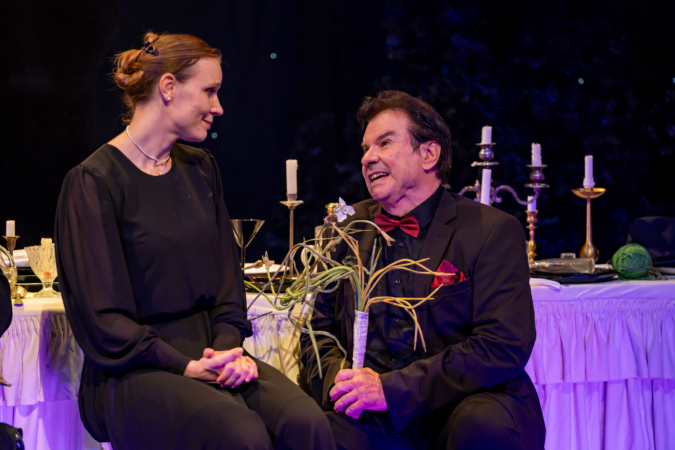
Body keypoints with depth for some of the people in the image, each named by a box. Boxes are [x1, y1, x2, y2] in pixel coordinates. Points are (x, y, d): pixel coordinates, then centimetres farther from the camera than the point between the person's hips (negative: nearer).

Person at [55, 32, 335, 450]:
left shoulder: (201, 169, 15)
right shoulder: (94, 181, -6)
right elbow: (101, 316, -10)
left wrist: (227, 345, -5)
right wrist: (185, 367, -18)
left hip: (209, 351, 6)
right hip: (135, 369, -6)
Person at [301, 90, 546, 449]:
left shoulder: (492, 231, -1)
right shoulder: (348, 229, 15)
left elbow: (504, 346, -12)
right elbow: (317, 329, 16)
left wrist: (392, 387, -19)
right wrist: (336, 378, -9)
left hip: (462, 408, -1)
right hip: (377, 419, 1)